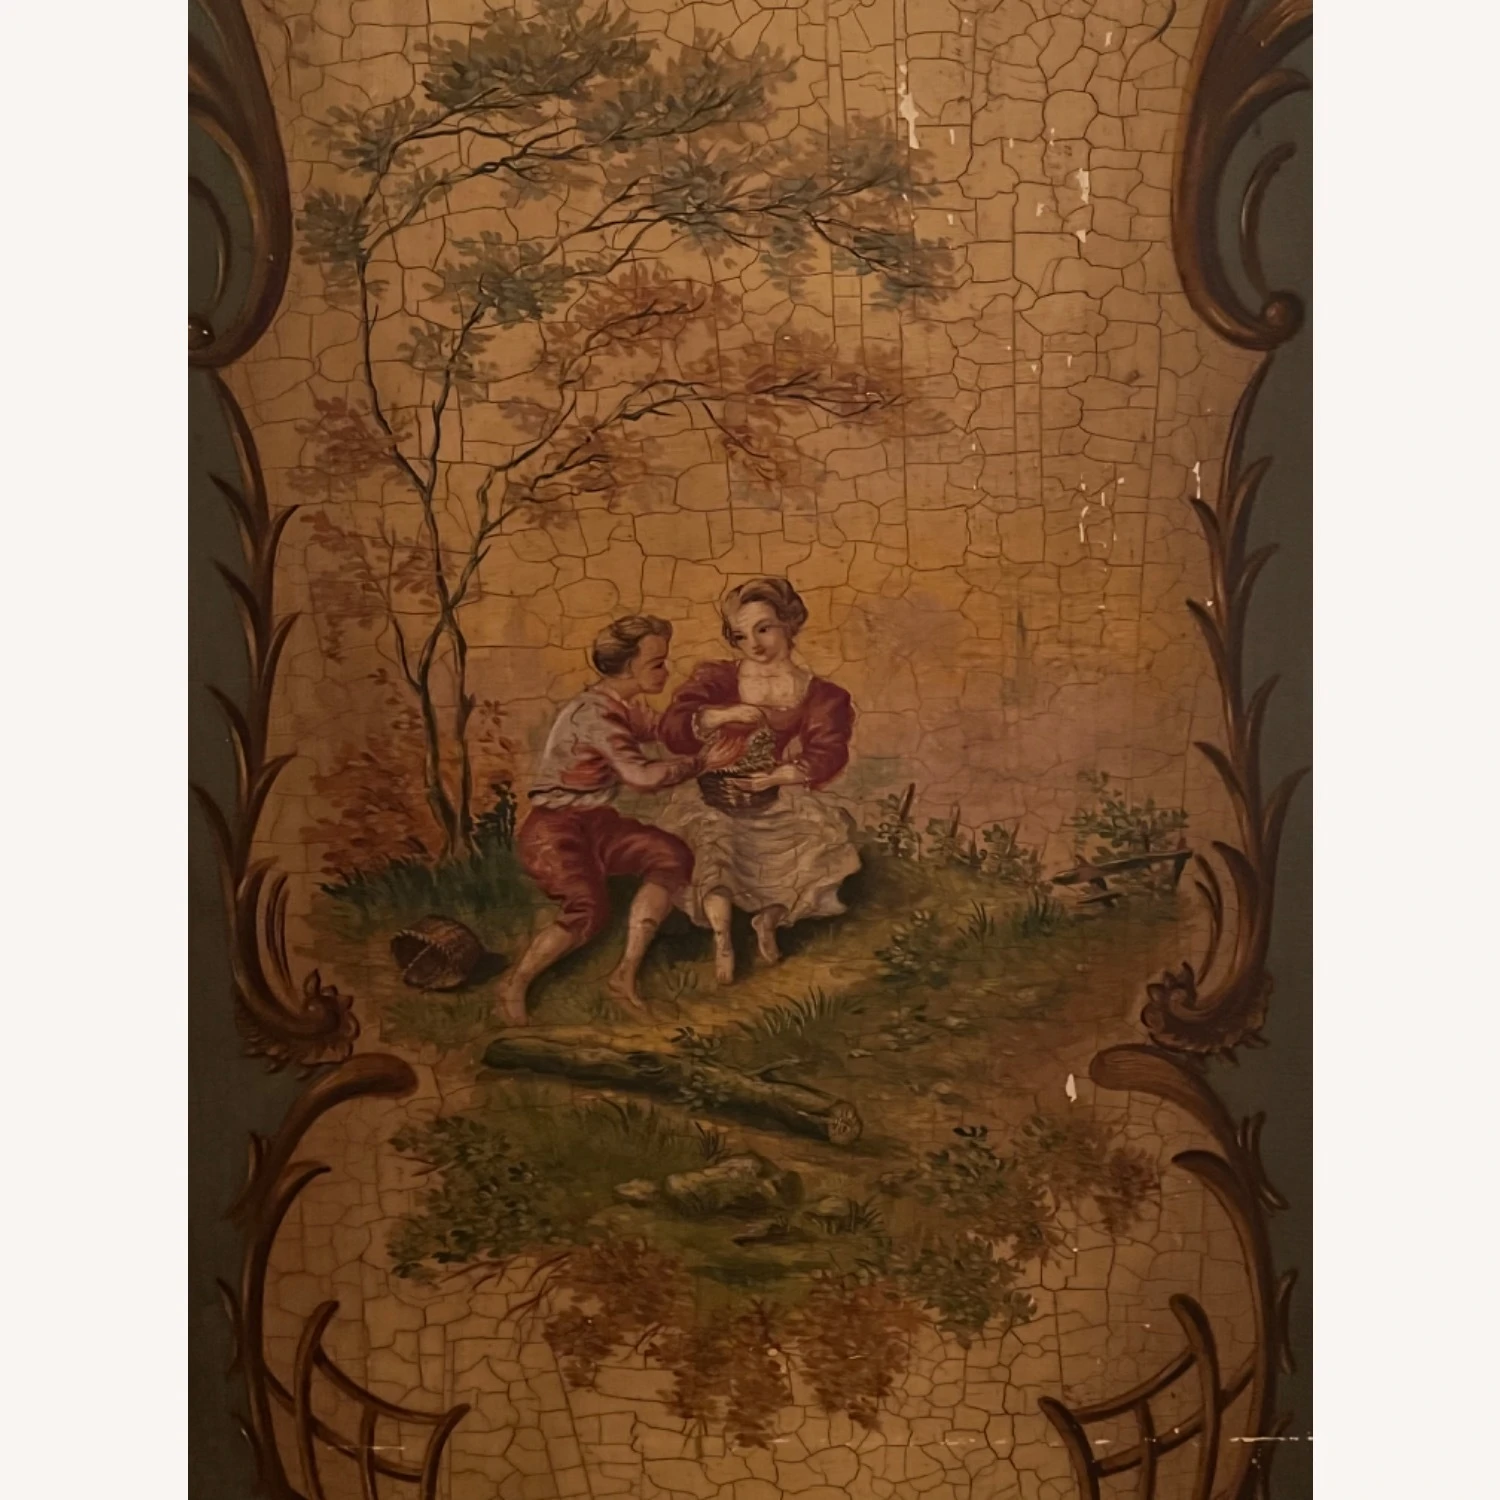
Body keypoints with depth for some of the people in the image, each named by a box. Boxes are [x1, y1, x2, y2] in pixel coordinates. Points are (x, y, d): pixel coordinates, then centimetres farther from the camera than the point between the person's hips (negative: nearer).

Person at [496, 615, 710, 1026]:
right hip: (554, 826, -9)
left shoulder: (629, 706, 7)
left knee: (672, 856, -10)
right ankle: (515, 985, -1)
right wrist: (702, 761, -22)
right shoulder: (594, 712, -22)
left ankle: (626, 972, -8)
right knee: (590, 909, -25)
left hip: (593, 820, 9)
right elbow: (641, 775, -29)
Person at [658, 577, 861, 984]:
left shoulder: (820, 696, 2)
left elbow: (828, 756, -13)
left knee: (828, 835, -24)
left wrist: (777, 776, -30)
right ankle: (722, 941, -30)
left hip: (782, 805, 1)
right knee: (710, 835, -31)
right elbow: (672, 730, -9)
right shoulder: (716, 679, 3)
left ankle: (772, 915, -5)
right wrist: (723, 715, -27)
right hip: (716, 801, 0)